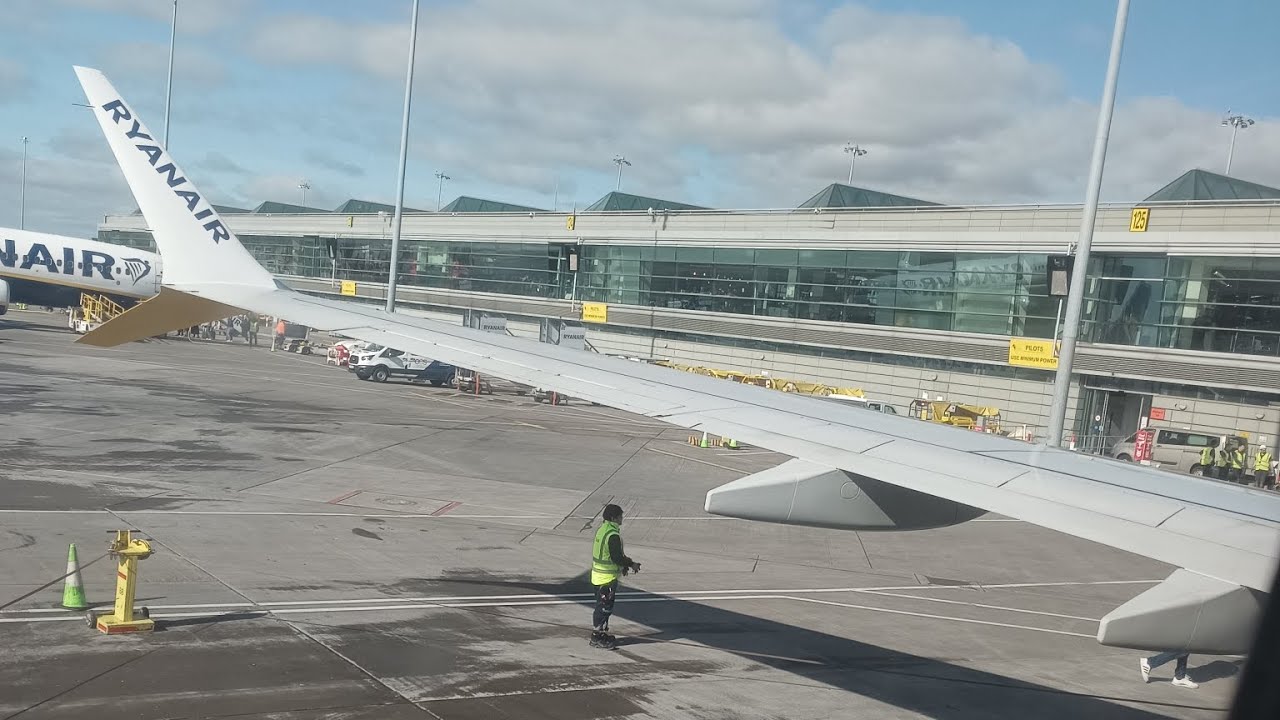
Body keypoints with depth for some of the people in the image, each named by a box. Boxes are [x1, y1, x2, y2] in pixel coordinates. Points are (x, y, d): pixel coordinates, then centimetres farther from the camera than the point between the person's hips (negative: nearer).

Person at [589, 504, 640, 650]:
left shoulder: (602, 529, 9)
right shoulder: (613, 535, -22)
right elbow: (617, 557, -23)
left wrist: (625, 564, 16)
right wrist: (631, 564, -8)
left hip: (598, 574, 10)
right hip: (608, 577, -10)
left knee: (603, 606, 18)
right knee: (604, 607, 0)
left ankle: (601, 634, 28)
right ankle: (597, 638, 7)